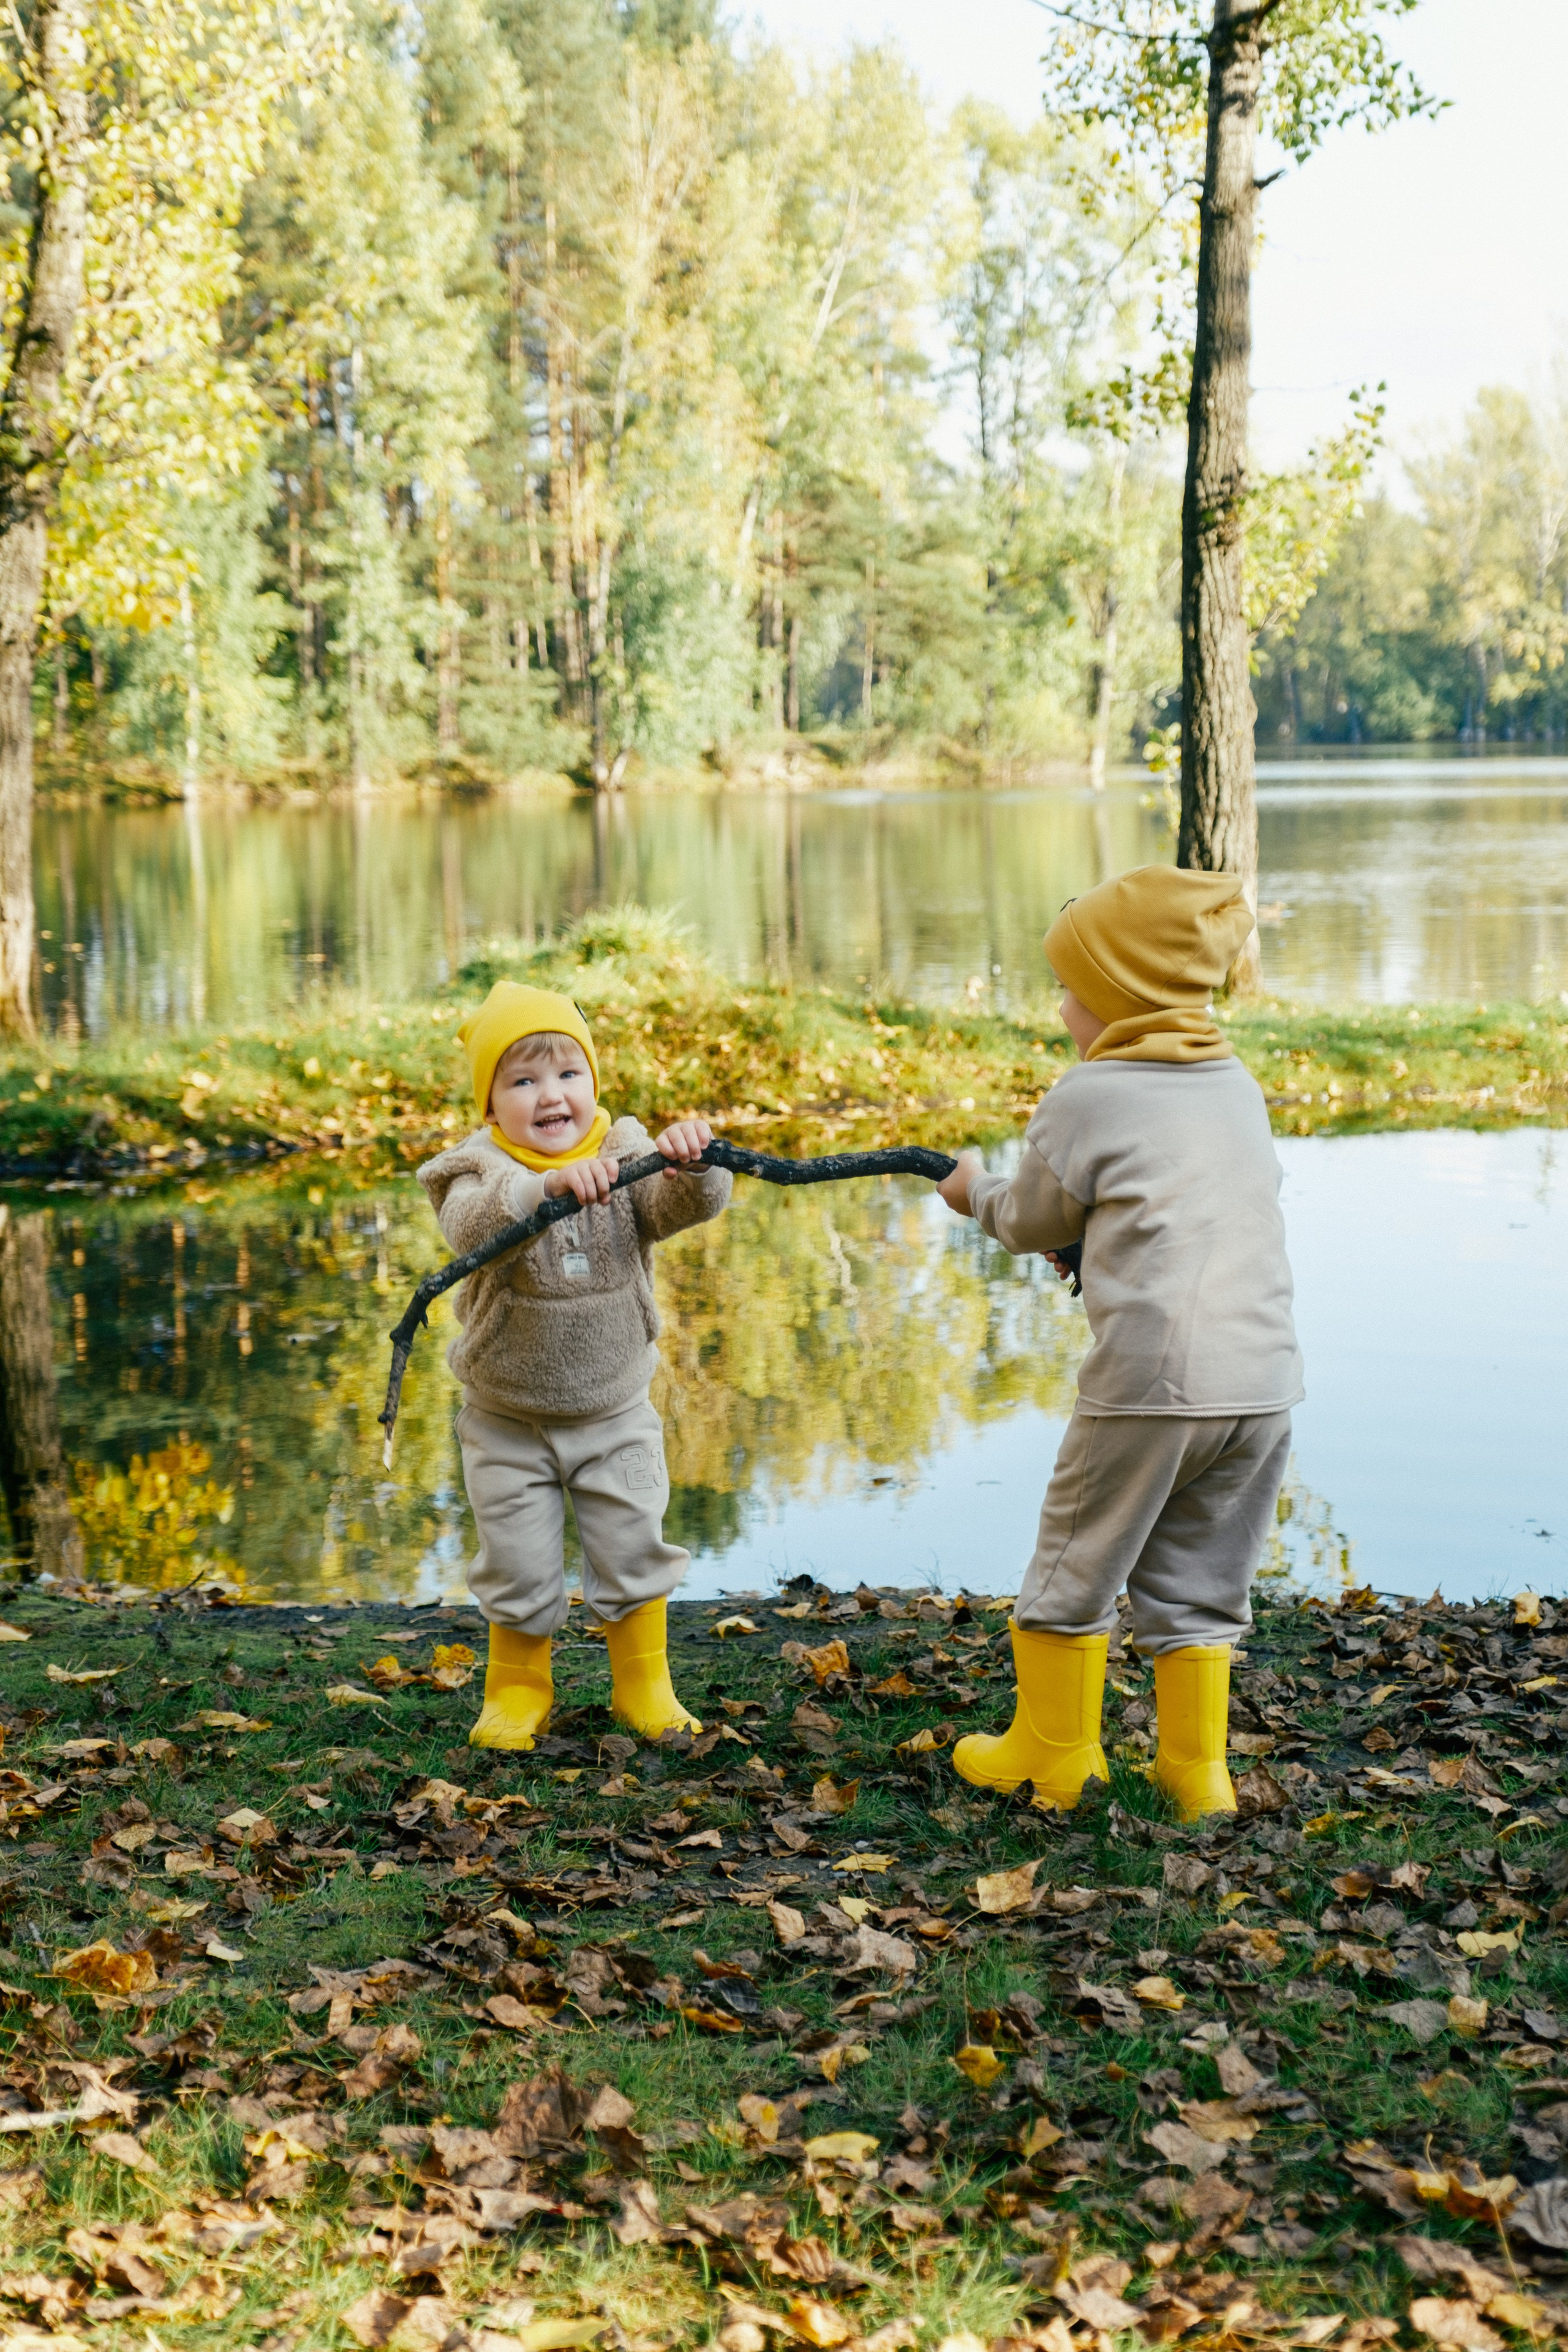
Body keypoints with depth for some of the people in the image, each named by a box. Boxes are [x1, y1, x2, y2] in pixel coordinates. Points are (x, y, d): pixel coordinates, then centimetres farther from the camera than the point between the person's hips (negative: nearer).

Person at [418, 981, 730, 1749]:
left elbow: (688, 1207, -24)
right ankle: (517, 1691, 29)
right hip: (508, 1420, -2)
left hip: (614, 1412, 2)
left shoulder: (627, 1157, -8)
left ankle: (645, 1688, 29)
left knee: (634, 1552, 9)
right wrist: (547, 1186, -56)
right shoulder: (481, 1170, -16)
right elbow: (471, 1226, -38)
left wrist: (693, 1164, -47)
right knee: (519, 1568, 8)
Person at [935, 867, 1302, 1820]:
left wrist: (977, 1192, 31)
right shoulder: (1240, 1088, 14)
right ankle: (1196, 1767, 22)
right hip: (1266, 1381, 6)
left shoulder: (1087, 1098, -2)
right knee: (1198, 1585, 18)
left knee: (1076, 1571, 13)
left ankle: (1052, 1756, 24)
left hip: (1151, 1381, -5)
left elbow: (1035, 1223, 11)